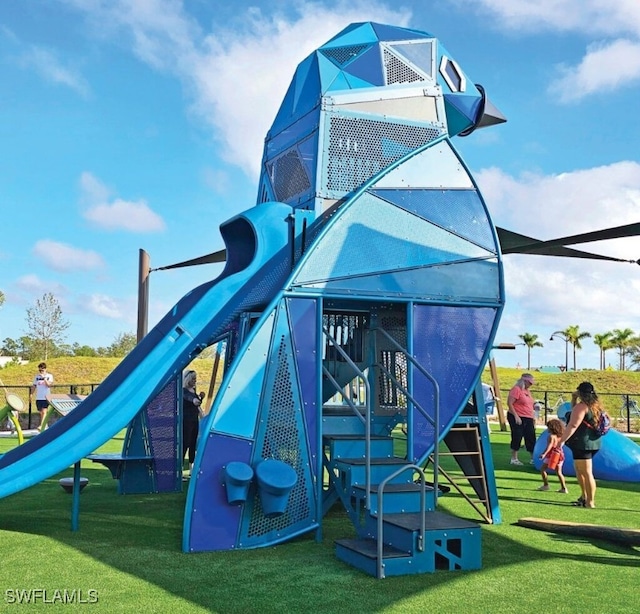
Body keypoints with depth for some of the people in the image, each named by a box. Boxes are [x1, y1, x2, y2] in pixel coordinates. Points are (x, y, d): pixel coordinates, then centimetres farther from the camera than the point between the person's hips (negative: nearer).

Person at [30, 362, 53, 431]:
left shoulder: (49, 376, -1)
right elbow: (34, 386, 14)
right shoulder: (37, 377, 9)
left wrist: (44, 378, -19)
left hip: (46, 397, -4)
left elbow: (49, 385, -14)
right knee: (41, 412, 10)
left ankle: (41, 426, -23)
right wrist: (31, 393, 3)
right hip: (38, 398, 4)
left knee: (44, 412, -16)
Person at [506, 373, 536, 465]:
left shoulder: (527, 391, 16)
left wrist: (533, 417, 19)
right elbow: (509, 403, -17)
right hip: (517, 418, -8)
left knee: (531, 438, 7)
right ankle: (514, 459, 7)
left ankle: (533, 458, 14)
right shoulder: (516, 389, -11)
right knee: (517, 437, -3)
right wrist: (516, 416, -21)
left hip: (528, 419, 8)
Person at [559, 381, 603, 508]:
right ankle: (584, 497, 30)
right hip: (593, 443, 10)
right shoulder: (596, 405, 13)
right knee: (579, 470, 23)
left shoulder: (582, 406, -15)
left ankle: (590, 502, 0)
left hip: (582, 444, -10)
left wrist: (562, 440, -18)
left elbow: (573, 425, -21)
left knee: (587, 473, -5)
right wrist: (573, 399, 17)